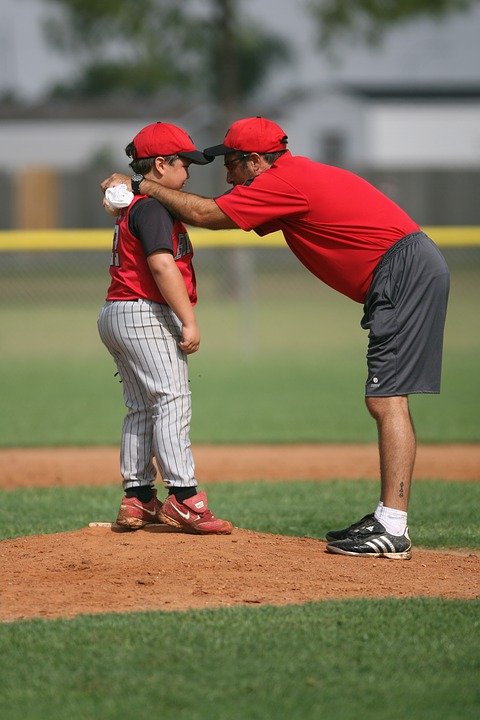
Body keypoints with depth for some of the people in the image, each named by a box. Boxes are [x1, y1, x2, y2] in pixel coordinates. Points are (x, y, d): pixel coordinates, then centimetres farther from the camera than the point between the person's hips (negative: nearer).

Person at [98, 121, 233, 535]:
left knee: (141, 408, 13)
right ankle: (183, 497, -19)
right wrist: (189, 321, -24)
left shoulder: (131, 204, 18)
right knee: (172, 400, -13)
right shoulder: (152, 207, -13)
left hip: (115, 315, 11)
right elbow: (162, 265, -22)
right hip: (146, 315, -11)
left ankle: (138, 500, 14)